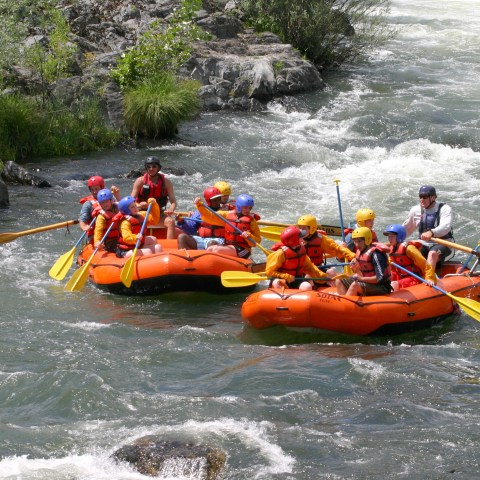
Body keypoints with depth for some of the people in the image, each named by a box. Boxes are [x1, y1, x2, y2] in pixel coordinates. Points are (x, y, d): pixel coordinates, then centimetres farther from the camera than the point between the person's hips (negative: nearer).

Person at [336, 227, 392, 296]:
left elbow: (381, 278, -25)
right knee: (339, 281, 3)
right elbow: (363, 275, 13)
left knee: (355, 285, -34)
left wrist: (361, 278, -23)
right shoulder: (360, 252, 7)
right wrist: (356, 269, -7)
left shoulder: (375, 254, -19)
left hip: (382, 288, -10)